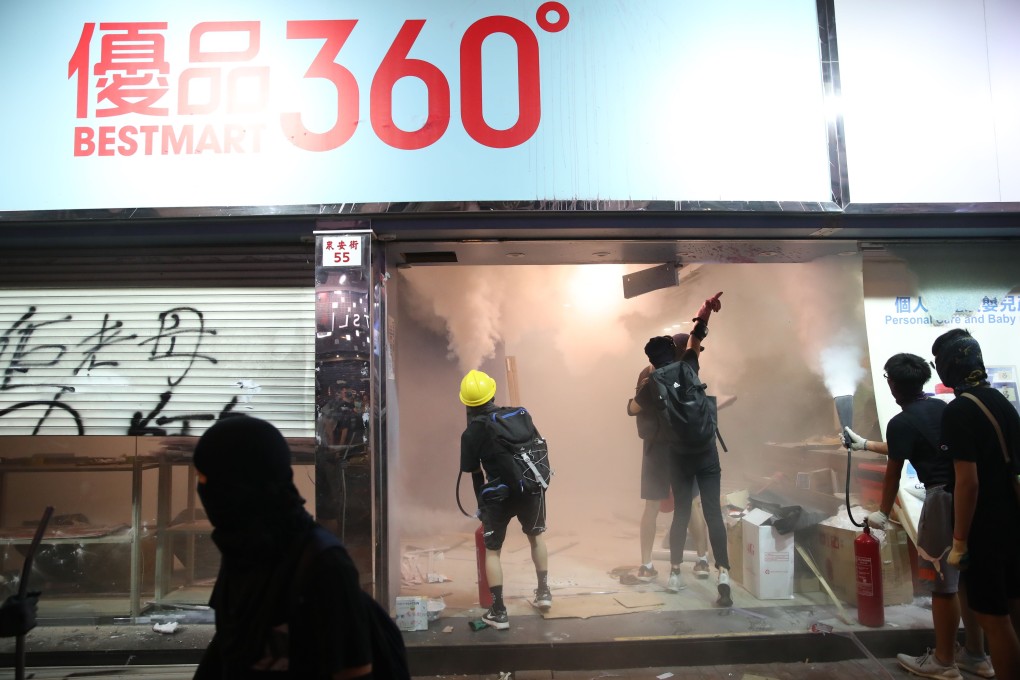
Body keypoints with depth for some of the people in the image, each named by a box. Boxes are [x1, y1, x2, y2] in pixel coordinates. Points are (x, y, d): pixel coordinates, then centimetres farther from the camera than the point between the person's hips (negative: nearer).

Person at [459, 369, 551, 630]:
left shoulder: (471, 434, -5)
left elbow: (476, 474, 1)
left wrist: (482, 504, 15)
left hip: (498, 495, -3)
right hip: (531, 488, 3)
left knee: (492, 551, 11)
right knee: (536, 536, 28)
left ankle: (498, 611, 9)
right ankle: (544, 591, 35)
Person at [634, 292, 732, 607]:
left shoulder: (651, 387, -4)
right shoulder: (688, 369, -2)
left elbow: (635, 407, 15)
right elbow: (695, 340, 13)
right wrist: (704, 315, 20)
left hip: (680, 457, 0)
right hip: (706, 452, 0)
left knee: (681, 513, 12)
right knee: (713, 512, -2)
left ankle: (675, 574, 17)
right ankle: (723, 573, -12)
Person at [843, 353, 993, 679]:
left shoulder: (901, 422, -11)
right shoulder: (942, 407, 13)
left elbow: (893, 474, -4)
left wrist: (882, 513, 9)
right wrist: (865, 444, 36)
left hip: (944, 498, -8)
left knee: (942, 582, 3)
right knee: (965, 577, 18)